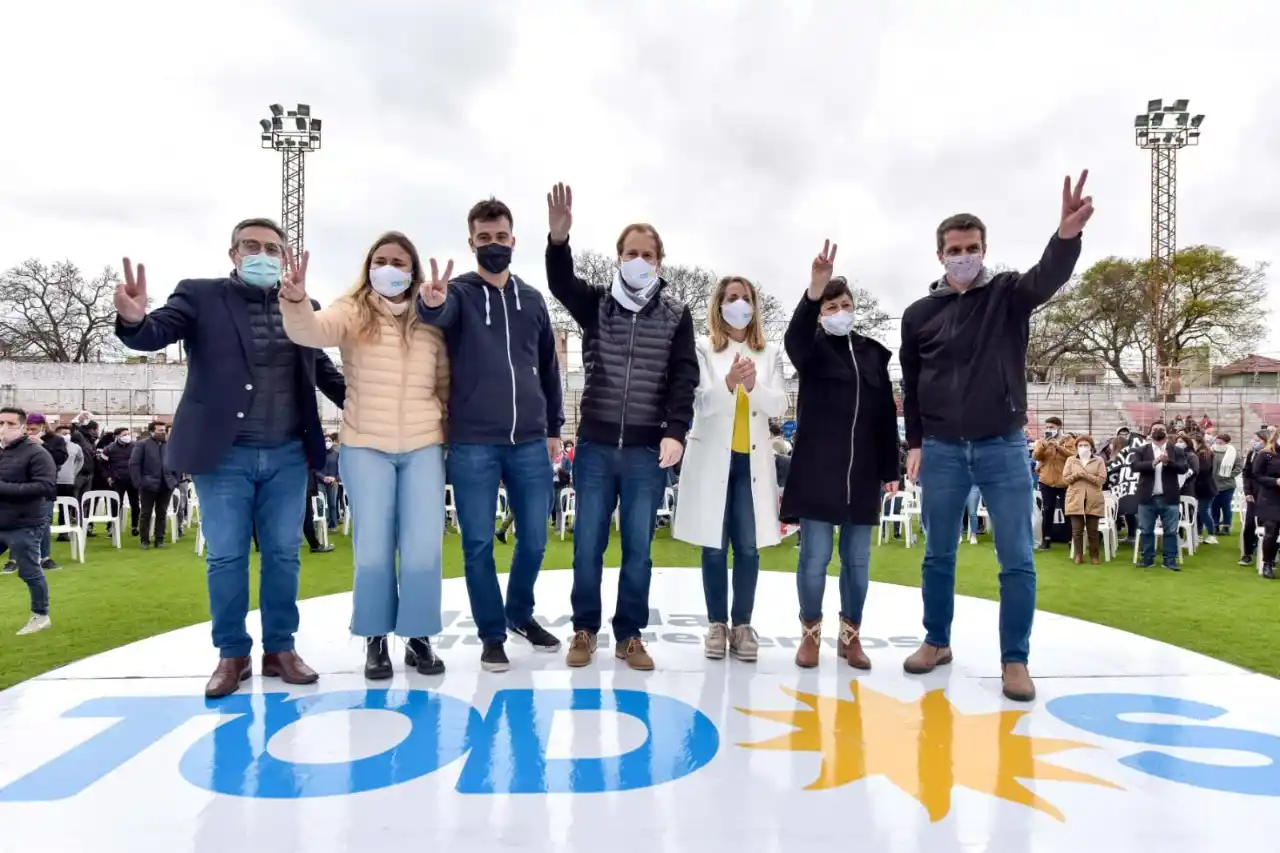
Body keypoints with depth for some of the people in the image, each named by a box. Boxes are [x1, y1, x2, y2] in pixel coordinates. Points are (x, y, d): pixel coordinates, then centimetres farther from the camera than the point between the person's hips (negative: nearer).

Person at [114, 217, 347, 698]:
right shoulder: (201, 296, 1)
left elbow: (323, 371, 17)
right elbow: (157, 333, -13)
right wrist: (134, 319, -36)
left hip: (287, 455, 2)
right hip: (223, 454, -2)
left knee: (283, 554, 8)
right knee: (225, 557, 5)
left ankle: (280, 648, 20)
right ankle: (232, 653, 18)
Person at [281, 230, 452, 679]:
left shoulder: (431, 321, 6)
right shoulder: (351, 312, 0)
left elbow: (446, 382, 13)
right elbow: (310, 331, -20)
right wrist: (295, 301, -38)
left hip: (424, 447, 1)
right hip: (366, 446, -1)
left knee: (423, 550, 1)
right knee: (373, 551, 2)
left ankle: (419, 636, 18)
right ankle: (376, 639, 21)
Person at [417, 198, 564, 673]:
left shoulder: (532, 300, 11)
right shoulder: (460, 293, 1)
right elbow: (437, 315, -24)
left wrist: (554, 428, 16)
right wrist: (430, 302, -47)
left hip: (530, 443, 3)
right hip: (473, 443, -3)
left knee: (534, 539, 10)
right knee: (478, 544, 3)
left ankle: (520, 613, 34)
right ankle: (492, 634, 19)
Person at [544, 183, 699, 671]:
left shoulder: (676, 317, 5)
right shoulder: (596, 305, 7)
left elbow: (684, 379, -2)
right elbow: (561, 284, -12)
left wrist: (675, 432, -15)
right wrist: (558, 238, -32)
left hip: (648, 450, 0)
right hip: (596, 446, 1)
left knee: (638, 547, 6)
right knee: (587, 544, 5)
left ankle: (629, 635, 18)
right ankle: (585, 630, 20)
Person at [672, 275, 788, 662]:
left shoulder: (769, 353, 8)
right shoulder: (703, 350, 2)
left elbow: (779, 406, -1)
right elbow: (703, 403, -9)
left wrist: (753, 386, -21)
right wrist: (729, 382, -28)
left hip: (752, 460, 2)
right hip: (713, 459, -2)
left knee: (748, 547, 2)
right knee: (715, 547, 3)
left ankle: (743, 625, 12)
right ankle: (717, 624, 13)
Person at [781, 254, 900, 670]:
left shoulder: (873, 353, 9)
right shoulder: (812, 348, 1)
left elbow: (887, 415, 10)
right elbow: (794, 336, -26)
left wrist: (890, 470, 8)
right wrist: (814, 291, -43)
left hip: (862, 473, 3)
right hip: (818, 470, -3)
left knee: (858, 559, 9)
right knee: (815, 556, 1)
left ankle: (851, 635, 21)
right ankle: (811, 633, 16)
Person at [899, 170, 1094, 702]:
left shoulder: (1009, 294, 2)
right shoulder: (919, 314, 4)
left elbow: (1050, 278, -21)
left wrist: (1068, 235, -42)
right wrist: (915, 444, 5)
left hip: (1003, 447, -1)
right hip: (942, 450, 1)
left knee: (1018, 560, 1)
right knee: (938, 555, 11)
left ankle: (1015, 660, 12)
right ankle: (936, 642, 27)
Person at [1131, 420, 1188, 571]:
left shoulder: (1177, 451, 7)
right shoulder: (1141, 451, 5)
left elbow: (1184, 468, -6)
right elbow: (1133, 466, -10)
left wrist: (1168, 461, -22)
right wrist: (1153, 463, -23)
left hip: (1169, 498, 0)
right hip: (1147, 498, 0)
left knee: (1171, 531, 3)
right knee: (1146, 531, 7)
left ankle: (1170, 561, 10)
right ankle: (1148, 559, 17)